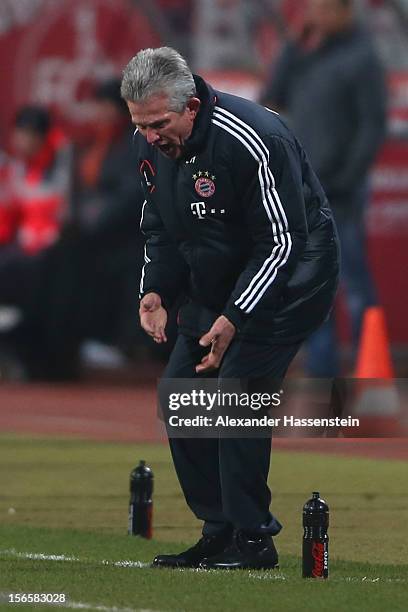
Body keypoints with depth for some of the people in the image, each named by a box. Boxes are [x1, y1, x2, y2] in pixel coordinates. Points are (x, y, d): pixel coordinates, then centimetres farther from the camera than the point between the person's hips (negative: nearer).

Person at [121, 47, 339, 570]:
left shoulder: (252, 141, -30)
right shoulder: (152, 144, -6)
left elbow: (282, 242, -26)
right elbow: (160, 226, 10)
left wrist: (234, 319, -28)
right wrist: (155, 291, -7)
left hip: (289, 277, -8)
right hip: (216, 282, 8)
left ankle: (253, 540, -11)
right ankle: (219, 531, 11)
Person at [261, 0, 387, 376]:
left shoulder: (361, 58, -9)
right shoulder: (307, 53, 12)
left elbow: (374, 126, -13)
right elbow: (273, 100, 7)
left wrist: (348, 180, -19)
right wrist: (298, 48, -5)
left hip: (340, 193, -7)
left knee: (355, 281, -7)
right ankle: (323, 370, 12)